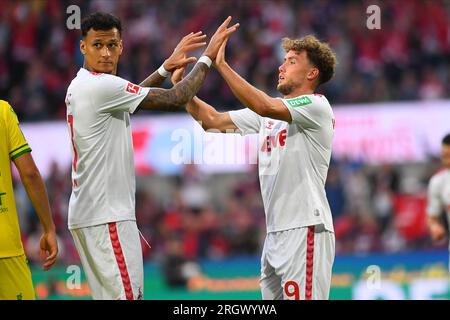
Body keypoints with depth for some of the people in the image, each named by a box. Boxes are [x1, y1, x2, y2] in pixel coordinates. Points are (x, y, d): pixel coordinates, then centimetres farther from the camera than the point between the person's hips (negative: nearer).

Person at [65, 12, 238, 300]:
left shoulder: (80, 87, 14)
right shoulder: (102, 85, -15)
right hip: (107, 216, -10)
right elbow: (175, 99, -12)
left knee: (109, 296, 10)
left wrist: (167, 67, 29)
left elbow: (129, 97, 34)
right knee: (126, 295, -11)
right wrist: (208, 58, -1)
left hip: (87, 214, 10)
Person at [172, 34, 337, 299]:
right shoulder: (268, 114, 18)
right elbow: (213, 120, 18)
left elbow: (263, 106, -23)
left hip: (306, 229, -9)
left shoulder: (316, 106, -7)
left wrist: (221, 64, -23)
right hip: (275, 233, 9)